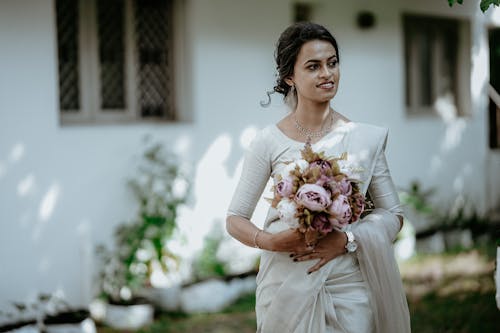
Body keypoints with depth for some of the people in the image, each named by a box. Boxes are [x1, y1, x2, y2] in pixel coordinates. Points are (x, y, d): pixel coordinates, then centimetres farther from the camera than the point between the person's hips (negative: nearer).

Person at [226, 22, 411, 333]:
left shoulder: (366, 138, -1)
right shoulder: (269, 141, -4)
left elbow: (394, 214, 5)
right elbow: (235, 220, 1)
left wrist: (346, 240, -12)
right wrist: (271, 241, -18)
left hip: (349, 286, 1)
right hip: (287, 284, -1)